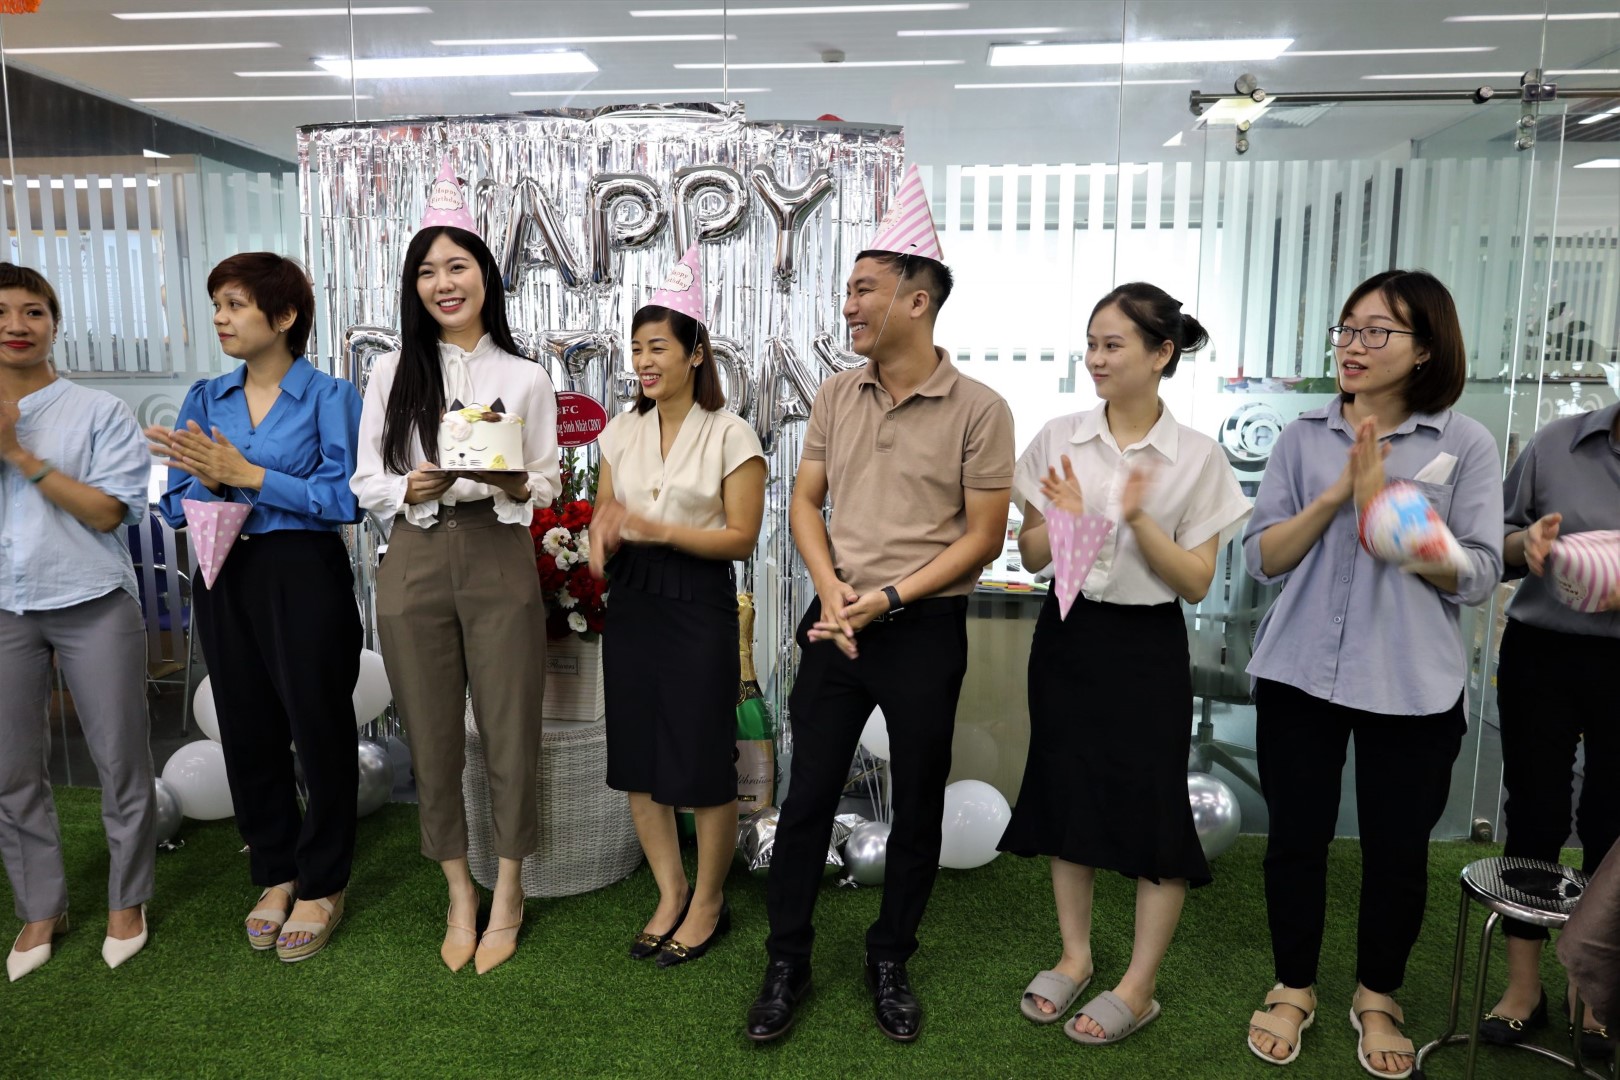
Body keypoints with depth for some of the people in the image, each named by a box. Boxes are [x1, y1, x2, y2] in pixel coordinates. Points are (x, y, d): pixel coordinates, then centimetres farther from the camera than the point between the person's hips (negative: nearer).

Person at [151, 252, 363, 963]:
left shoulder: (330, 396, -6)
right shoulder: (205, 399, 9)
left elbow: (347, 498, -17)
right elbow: (177, 505, 8)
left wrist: (247, 474, -18)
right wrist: (207, 481, -13)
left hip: (305, 576, -5)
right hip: (226, 578, 6)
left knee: (318, 726, 3)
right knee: (247, 731, 13)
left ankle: (323, 885, 21)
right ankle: (276, 872, 31)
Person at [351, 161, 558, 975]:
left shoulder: (526, 379, 5)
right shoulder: (393, 372, 7)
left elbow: (548, 484, 5)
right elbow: (367, 483, 4)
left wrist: (513, 485, -16)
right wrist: (416, 487, -16)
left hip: (499, 561, -1)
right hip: (414, 565, 1)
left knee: (509, 731, 5)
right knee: (432, 737, 9)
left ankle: (508, 892, 26)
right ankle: (458, 893, 29)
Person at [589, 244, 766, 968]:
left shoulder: (730, 435, -8)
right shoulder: (621, 431, 8)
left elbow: (742, 537, -10)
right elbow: (603, 511, 14)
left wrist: (657, 529, -20)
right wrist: (599, 541, -9)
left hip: (700, 607, -5)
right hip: (631, 603, 6)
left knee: (702, 764, 3)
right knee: (638, 759, 11)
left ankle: (709, 903, 24)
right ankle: (670, 894, 30)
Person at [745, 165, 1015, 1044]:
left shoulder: (978, 410, -9)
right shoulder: (836, 395, 4)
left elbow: (982, 538, -7)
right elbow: (804, 503, 8)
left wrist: (888, 598, -15)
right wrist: (832, 588, -9)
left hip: (925, 632, -3)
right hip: (835, 623, 3)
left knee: (918, 805, 11)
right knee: (807, 794, 8)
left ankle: (890, 960, 32)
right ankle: (787, 963, 26)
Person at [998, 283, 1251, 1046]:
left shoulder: (1197, 458, -7)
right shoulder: (1059, 439, -1)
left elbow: (1196, 582, -8)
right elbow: (1031, 555, 2)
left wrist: (1138, 520, -22)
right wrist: (1067, 519, -18)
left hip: (1148, 645, -2)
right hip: (1068, 635, 3)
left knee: (1151, 806, 3)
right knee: (1067, 795, 12)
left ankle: (1139, 985, 23)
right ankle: (1075, 956, 32)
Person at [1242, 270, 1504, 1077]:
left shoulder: (1466, 445, -2)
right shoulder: (1304, 437, 2)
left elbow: (1476, 577, -8)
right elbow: (1262, 558, -2)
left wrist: (1386, 506, -18)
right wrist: (1335, 496, -15)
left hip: (1411, 686, -1)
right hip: (1298, 674, 1)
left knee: (1397, 849, 10)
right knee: (1296, 836, 10)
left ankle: (1377, 997, 35)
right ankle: (1293, 988, 32)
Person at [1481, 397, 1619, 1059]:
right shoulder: (1557, 444, 0)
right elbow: (1495, 542, 8)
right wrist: (1525, 543, -14)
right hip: (1541, 656, 1)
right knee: (1533, 813, 9)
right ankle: (1523, 986, 24)